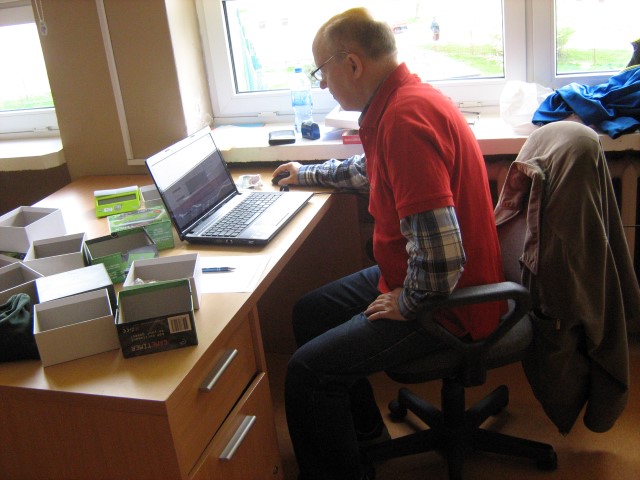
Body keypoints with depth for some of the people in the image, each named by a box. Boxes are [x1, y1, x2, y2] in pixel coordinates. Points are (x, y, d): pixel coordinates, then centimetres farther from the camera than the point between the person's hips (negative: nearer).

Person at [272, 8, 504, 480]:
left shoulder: (405, 117, -29)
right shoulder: (402, 98, 5)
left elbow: (440, 256, -35)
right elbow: (369, 169, 28)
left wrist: (407, 303, -17)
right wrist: (305, 174, 37)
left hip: (445, 300, -10)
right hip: (414, 276, 10)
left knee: (308, 369, -11)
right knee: (309, 312, 17)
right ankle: (364, 428, 34)